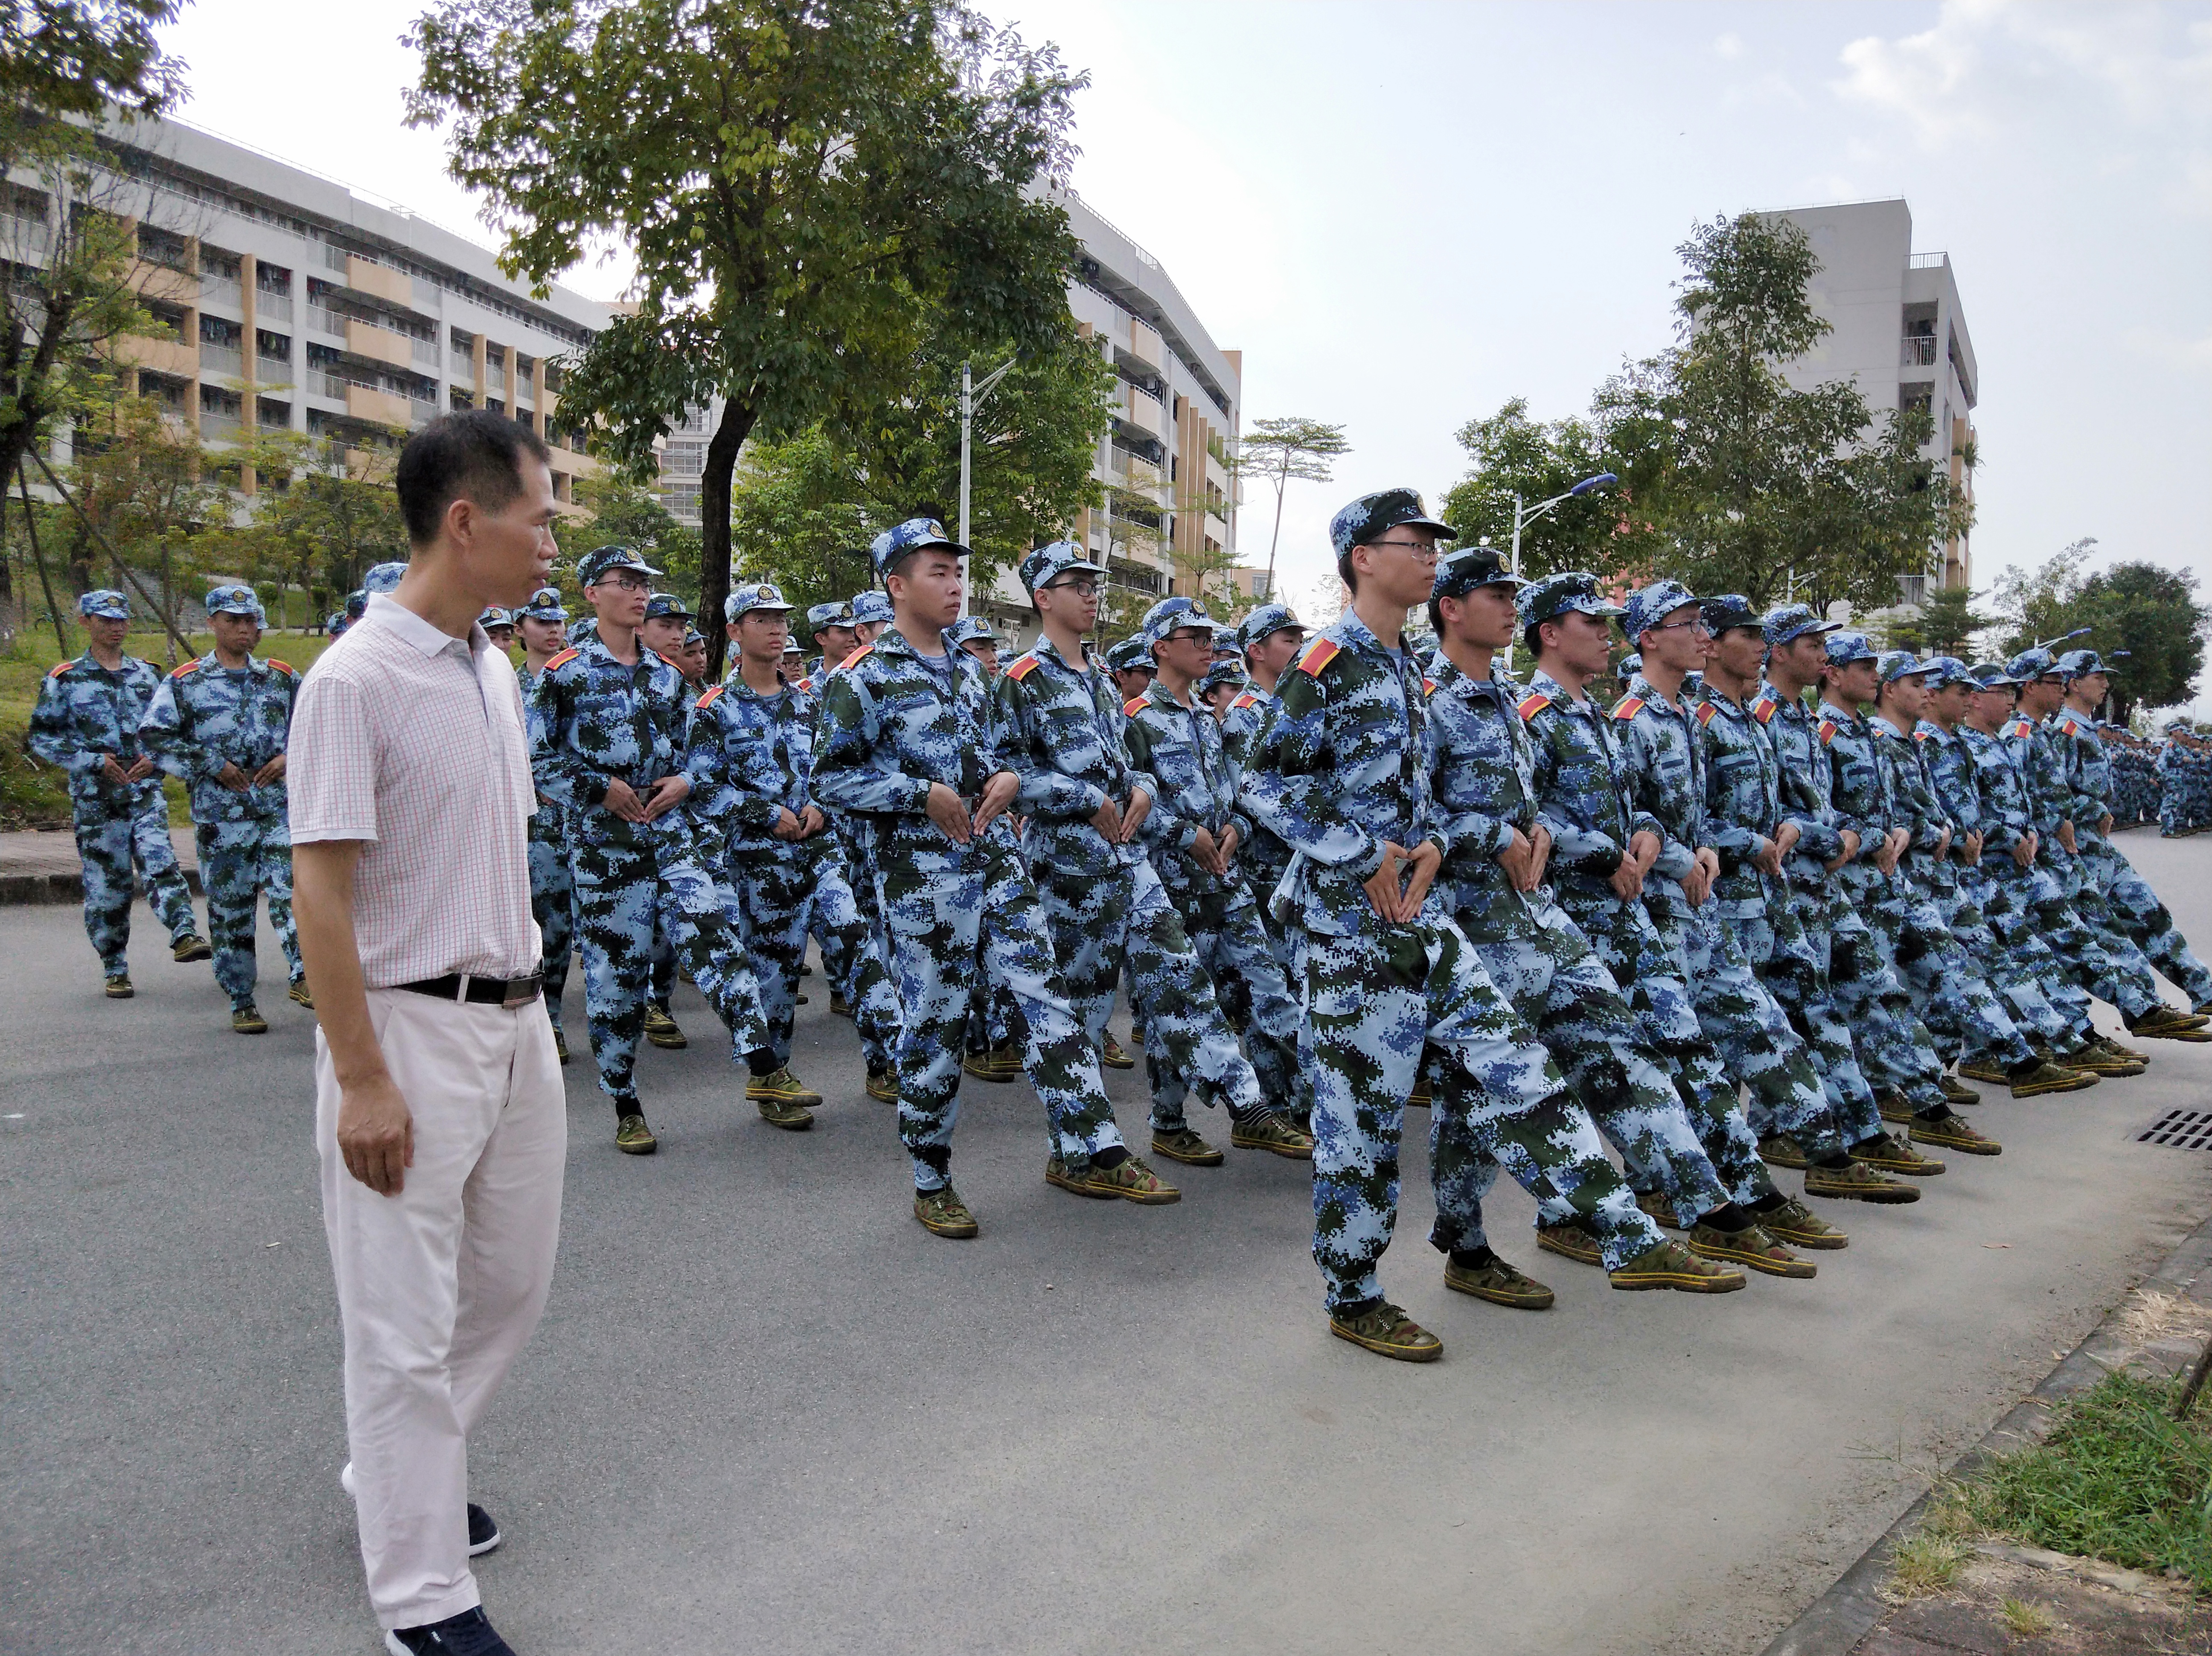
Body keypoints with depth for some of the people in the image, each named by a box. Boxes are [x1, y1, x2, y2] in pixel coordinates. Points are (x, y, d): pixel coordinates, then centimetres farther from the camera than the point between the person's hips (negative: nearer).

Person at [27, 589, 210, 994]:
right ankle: (115, 970, 12)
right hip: (94, 796, -1)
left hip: (145, 788, 1)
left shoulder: (147, 674, 12)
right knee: (105, 882, 2)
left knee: (160, 859, -21)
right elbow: (40, 736, 2)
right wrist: (93, 762, -10)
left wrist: (153, 757, -2)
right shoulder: (65, 680, 3)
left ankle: (184, 935, -35)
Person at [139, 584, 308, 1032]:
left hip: (279, 806, 1)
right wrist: (213, 765, -10)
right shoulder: (185, 683, 4)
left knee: (290, 887, -16)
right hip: (219, 813, -1)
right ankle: (242, 1003, 12)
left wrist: (291, 757, 1)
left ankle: (303, 977, -13)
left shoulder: (281, 678, 11)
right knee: (229, 907, 4)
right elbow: (154, 736, -3)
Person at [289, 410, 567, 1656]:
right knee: (408, 1326, 4)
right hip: (413, 1028, -8)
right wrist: (361, 1079, -19)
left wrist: (526, 1002, 17)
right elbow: (322, 887, -17)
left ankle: (405, 1478, 41)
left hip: (516, 1020, 8)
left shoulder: (496, 668, 9)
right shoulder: (356, 680, -16)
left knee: (513, 1282, 19)